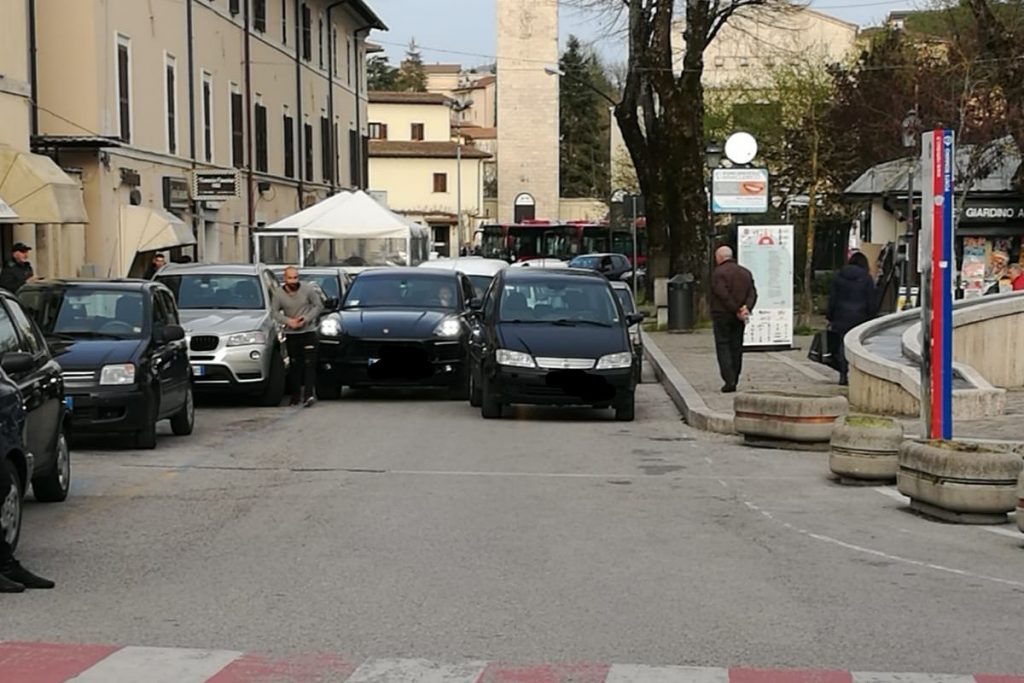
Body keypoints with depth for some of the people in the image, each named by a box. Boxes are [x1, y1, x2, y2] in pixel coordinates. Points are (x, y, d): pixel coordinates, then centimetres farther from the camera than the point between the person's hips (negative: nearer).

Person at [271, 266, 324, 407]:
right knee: (295, 365, 6)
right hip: (291, 334, 2)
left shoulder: (308, 289, -8)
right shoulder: (279, 294, -4)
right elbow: (274, 312, 2)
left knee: (309, 364, -11)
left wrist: (306, 319, -13)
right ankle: (296, 395, 14)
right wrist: (288, 321, -13)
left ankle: (309, 394, -18)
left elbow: (318, 306, -2)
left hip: (308, 331, -2)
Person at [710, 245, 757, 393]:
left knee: (723, 347, -3)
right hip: (739, 319, 6)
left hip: (722, 315, -6)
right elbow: (753, 293, 2)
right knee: (736, 348, 12)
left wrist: (737, 310, -14)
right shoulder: (745, 272, 11)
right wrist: (747, 308, -11)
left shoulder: (718, 273, -9)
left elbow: (723, 295, -18)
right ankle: (734, 380, 15)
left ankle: (729, 380, -13)